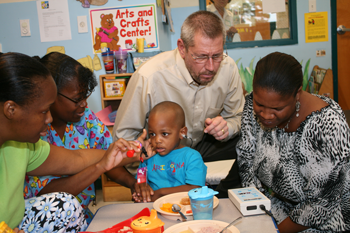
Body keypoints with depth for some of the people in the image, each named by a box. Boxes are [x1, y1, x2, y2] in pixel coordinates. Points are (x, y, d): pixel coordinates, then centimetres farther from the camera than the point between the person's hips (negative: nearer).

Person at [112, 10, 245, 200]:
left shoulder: (228, 68, -15)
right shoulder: (148, 77, -28)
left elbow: (237, 117, 1)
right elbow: (123, 136, -15)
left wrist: (227, 127, -23)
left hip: (202, 144, 5)